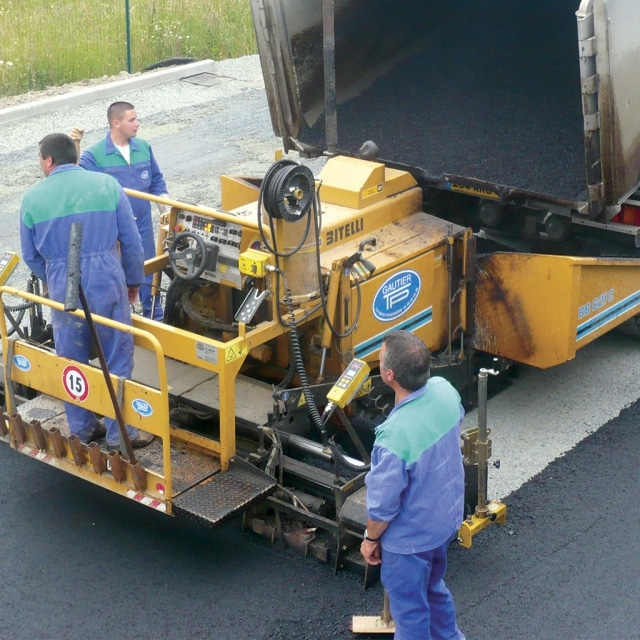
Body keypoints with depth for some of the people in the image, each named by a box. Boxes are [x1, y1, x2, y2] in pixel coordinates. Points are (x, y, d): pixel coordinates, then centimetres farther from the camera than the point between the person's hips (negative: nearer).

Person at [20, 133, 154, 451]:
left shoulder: (33, 198, -1)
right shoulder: (106, 185, -2)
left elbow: (31, 256, 7)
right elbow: (132, 241, -1)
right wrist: (134, 281, 13)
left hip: (63, 290, 1)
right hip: (108, 284, -1)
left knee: (72, 362, 16)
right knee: (117, 360, 10)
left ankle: (82, 429, 28)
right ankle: (119, 433, 15)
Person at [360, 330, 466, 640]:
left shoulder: (394, 437, -40)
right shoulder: (445, 391, -18)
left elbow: (383, 505, -25)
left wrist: (370, 539, -6)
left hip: (410, 536, -7)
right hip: (445, 517, 7)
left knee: (409, 606, 19)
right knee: (434, 586, 33)